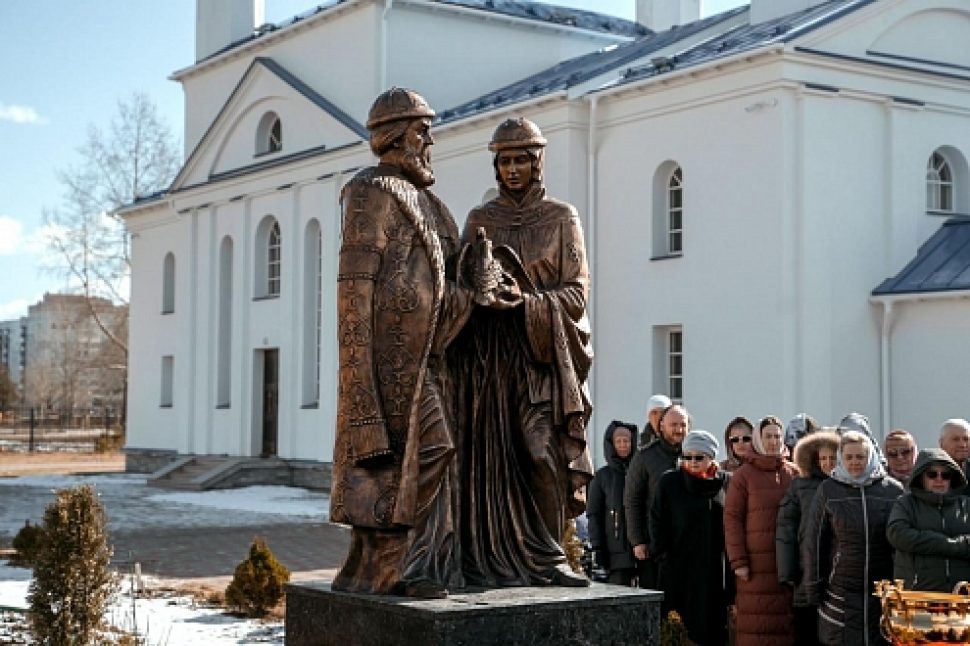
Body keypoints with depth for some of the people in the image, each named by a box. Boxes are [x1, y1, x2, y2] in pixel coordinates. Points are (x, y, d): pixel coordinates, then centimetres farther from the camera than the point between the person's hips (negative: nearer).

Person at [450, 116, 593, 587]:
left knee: (542, 454, -11)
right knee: (491, 455, -4)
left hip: (541, 354, -1)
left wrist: (525, 301, -16)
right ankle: (492, 560, 0)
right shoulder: (480, 220, 12)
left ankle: (543, 558, -2)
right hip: (487, 354, 2)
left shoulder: (562, 219, 6)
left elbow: (576, 293, -1)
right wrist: (486, 294, -18)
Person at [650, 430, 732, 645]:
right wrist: (662, 553, -5)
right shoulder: (669, 482, 4)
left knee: (713, 626, 2)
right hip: (678, 567, -1)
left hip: (715, 569, 2)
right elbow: (657, 521, 4)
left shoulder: (725, 482, 7)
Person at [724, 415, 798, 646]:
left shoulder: (794, 474, 11)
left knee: (787, 624, 1)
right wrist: (738, 561, -8)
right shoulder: (744, 475, 3)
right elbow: (732, 518, 0)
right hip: (756, 564, -2)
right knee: (756, 624, -4)